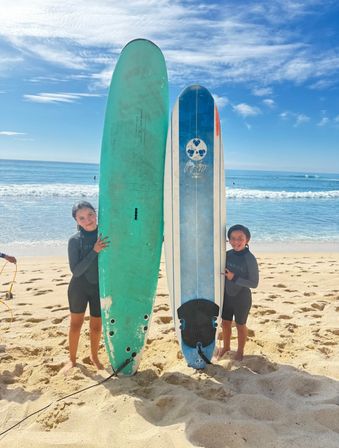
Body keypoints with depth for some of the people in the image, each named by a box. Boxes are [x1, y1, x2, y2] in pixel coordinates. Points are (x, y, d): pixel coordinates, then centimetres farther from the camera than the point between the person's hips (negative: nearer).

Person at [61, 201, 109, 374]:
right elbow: (76, 270, -20)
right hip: (79, 287, -1)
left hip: (101, 287, 1)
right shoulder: (75, 240, -14)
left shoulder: (105, 235, -8)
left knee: (96, 326, 14)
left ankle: (94, 356, 39)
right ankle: (72, 359, 34)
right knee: (76, 324, 12)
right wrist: (94, 251, -28)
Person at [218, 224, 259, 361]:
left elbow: (254, 283, -19)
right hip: (227, 296, 5)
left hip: (242, 298, -5)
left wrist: (234, 278, -26)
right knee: (225, 323, 20)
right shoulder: (228, 254, -6)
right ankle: (226, 346, 44)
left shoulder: (250, 259, -22)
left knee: (240, 325, 14)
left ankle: (240, 351, 37)